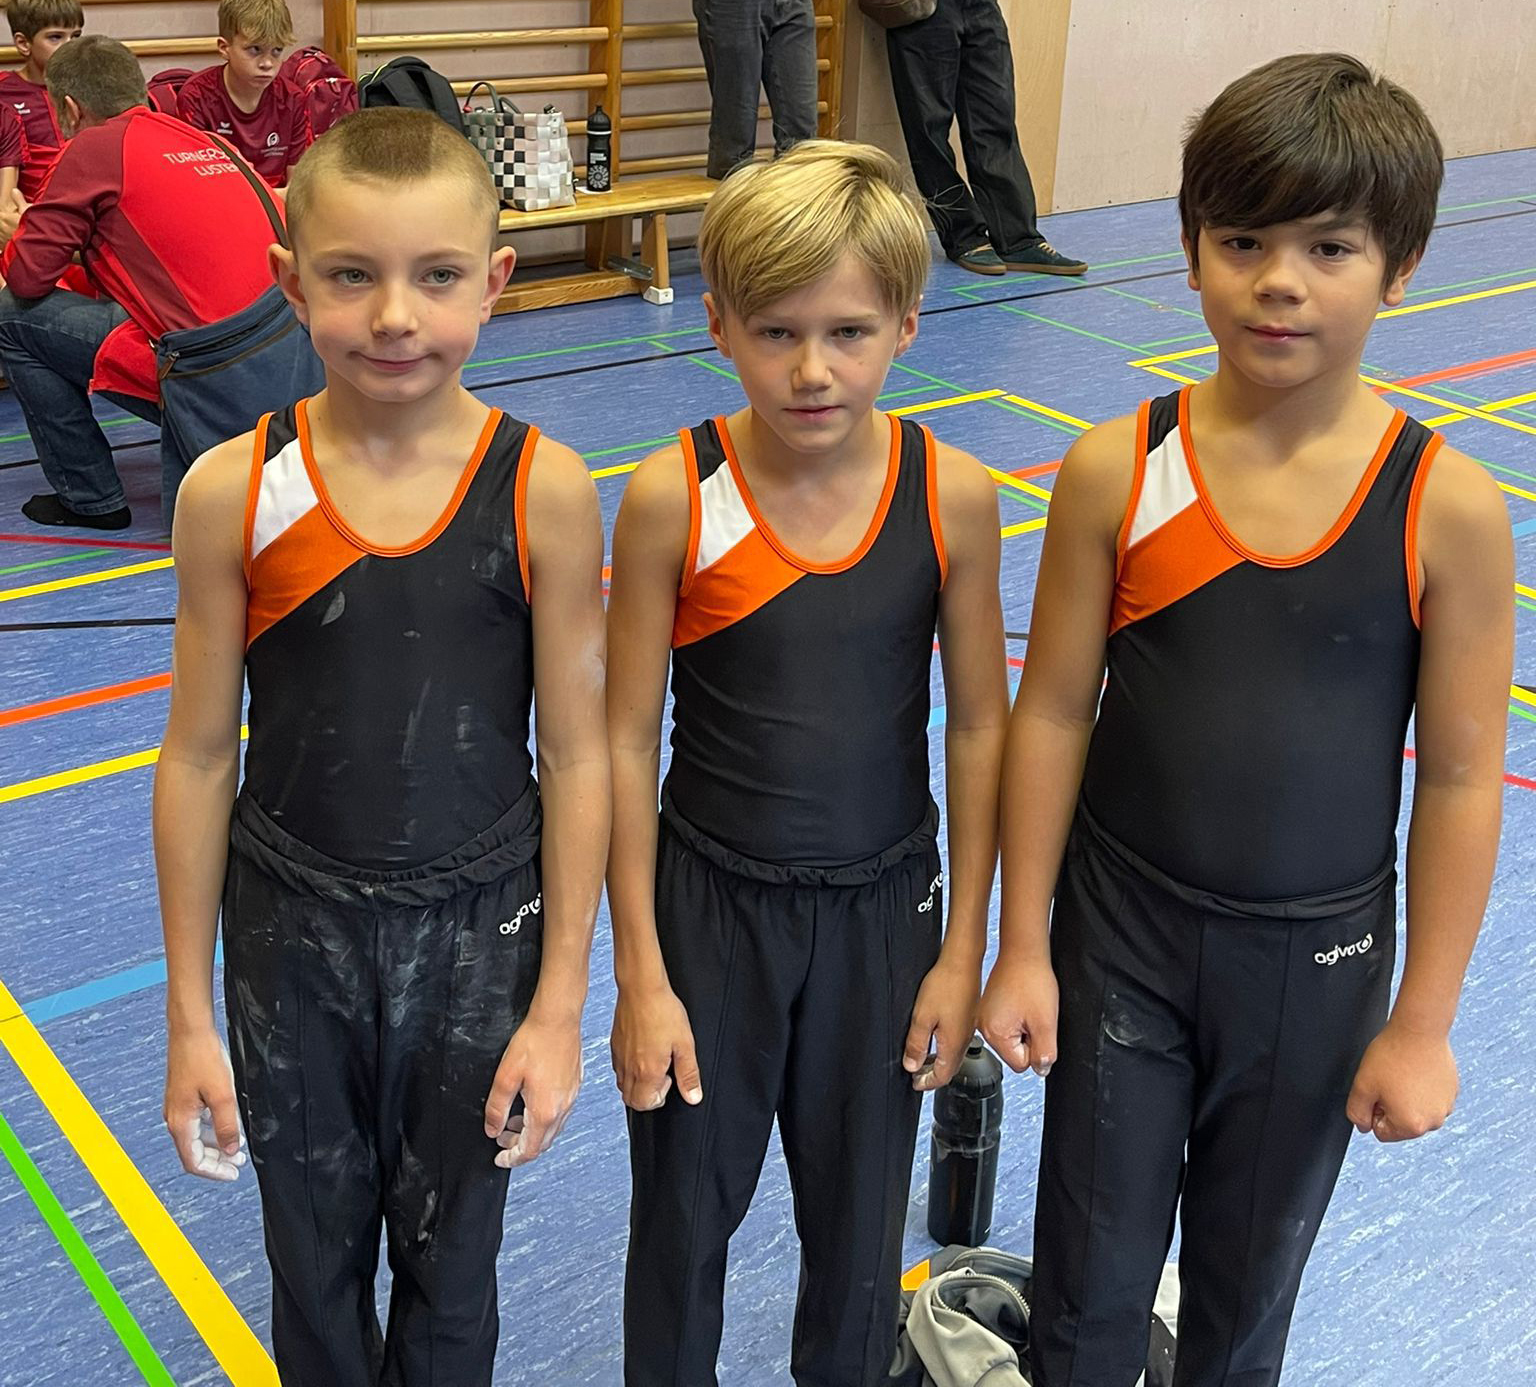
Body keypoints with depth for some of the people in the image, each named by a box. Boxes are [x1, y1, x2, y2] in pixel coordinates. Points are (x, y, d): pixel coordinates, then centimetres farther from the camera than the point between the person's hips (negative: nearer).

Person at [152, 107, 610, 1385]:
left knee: (450, 1271, 19)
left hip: (478, 934, 0)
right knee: (315, 1267, 21)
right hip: (292, 932, 1)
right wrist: (191, 1015, 1)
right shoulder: (232, 492, -13)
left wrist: (559, 1004, -5)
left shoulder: (543, 489, -15)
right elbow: (200, 758, -4)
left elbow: (578, 753, -7)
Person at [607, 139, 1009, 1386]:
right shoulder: (671, 501, -16)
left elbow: (977, 726, -3)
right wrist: (640, 974, -7)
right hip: (709, 905, -1)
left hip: (884, 906, 1)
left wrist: (964, 950, -1)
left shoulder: (952, 495, -12)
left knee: (859, 1218, 20)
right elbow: (628, 741, -9)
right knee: (685, 1208, 17)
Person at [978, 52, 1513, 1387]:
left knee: (1250, 1279, 22)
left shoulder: (1449, 508, -14)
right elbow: (1054, 712, -6)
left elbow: (1462, 777, -8)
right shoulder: (1115, 471, -12)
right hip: (1121, 930, 0)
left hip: (1319, 961, 0)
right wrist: (1022, 947, -2)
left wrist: (1423, 1022, -4)